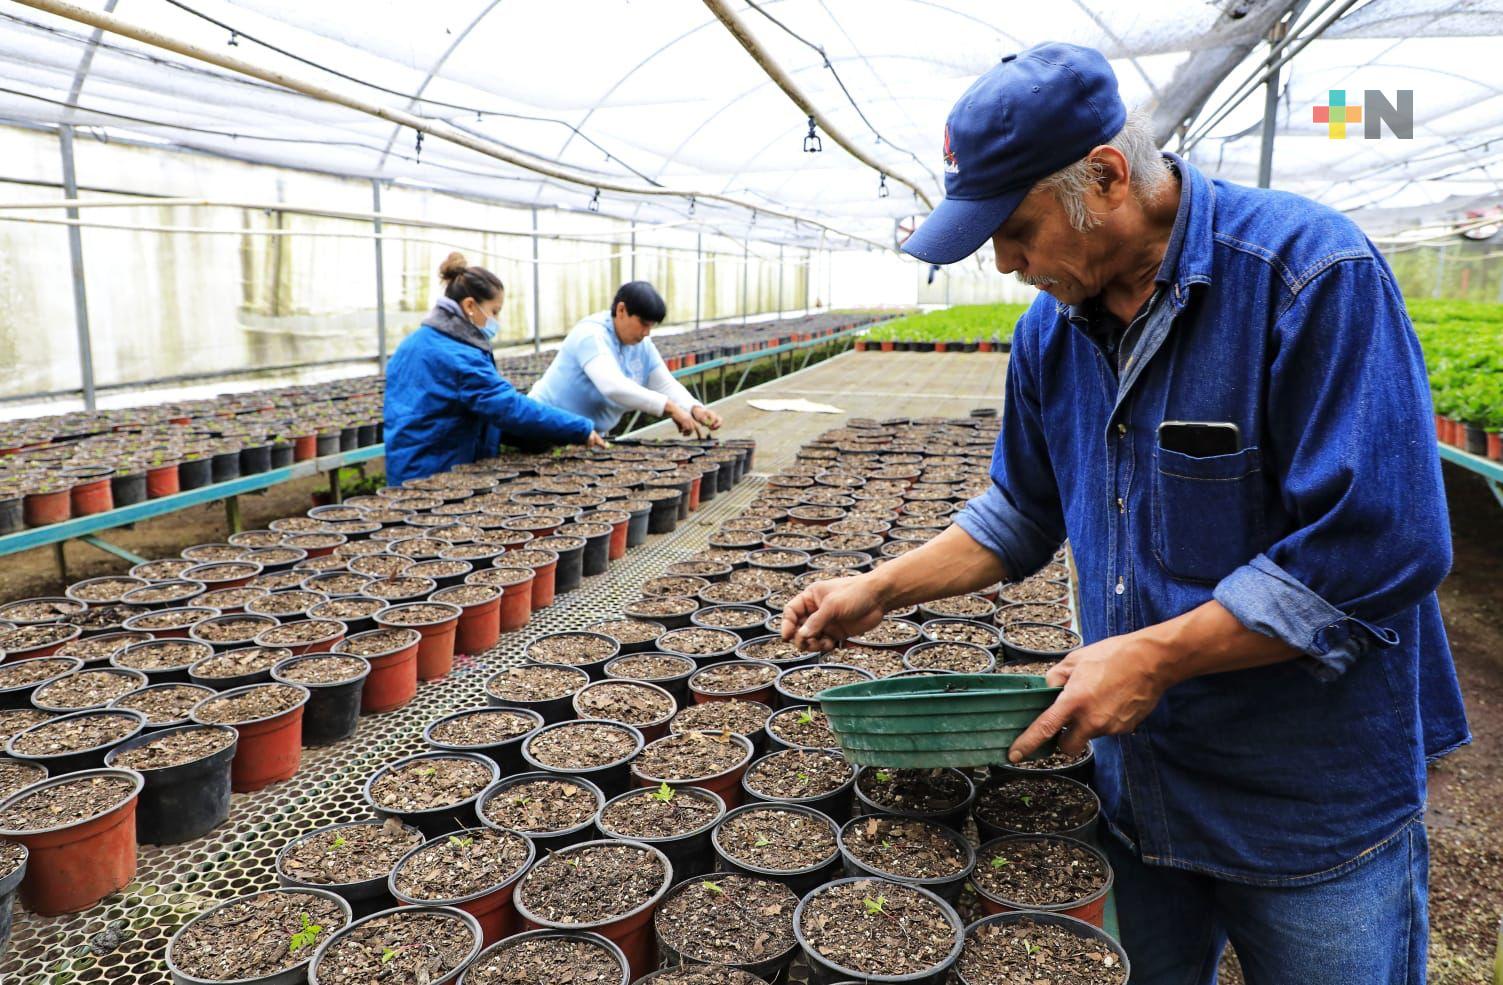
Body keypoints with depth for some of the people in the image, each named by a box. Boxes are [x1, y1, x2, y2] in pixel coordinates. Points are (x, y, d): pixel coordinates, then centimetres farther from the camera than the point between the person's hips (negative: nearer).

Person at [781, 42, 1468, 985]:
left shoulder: (1313, 274, -21)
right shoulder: (1051, 332, 0)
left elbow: (1377, 548, -25)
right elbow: (1025, 515, 12)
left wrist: (1154, 656, -24)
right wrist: (878, 591, 3)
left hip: (1314, 802, -5)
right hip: (1135, 779, 6)